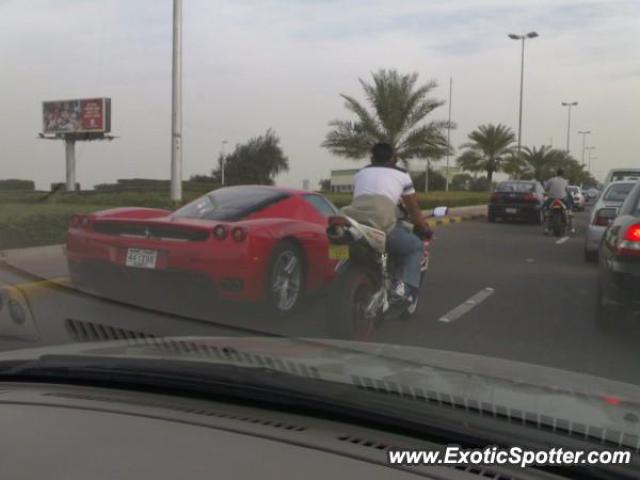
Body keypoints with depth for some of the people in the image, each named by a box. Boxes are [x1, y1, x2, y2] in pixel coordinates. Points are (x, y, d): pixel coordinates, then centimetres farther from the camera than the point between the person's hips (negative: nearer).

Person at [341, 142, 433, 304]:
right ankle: (405, 289, -2)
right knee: (415, 247, 19)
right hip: (382, 223, -4)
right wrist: (426, 230, 44)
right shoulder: (401, 174, 23)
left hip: (353, 222, 4)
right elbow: (414, 210, 27)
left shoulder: (360, 173, 32)